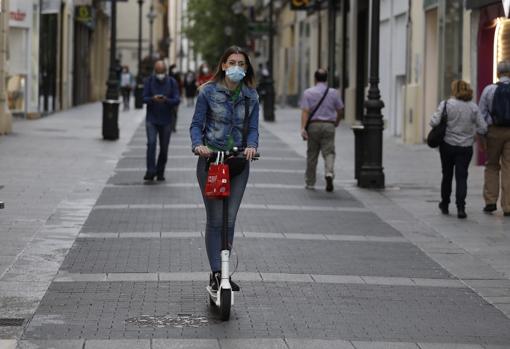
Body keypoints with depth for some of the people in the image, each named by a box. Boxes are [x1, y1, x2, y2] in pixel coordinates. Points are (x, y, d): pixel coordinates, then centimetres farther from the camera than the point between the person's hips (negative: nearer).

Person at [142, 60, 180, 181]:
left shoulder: (172, 82, 0)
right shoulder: (149, 81, 0)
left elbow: (177, 100, -5)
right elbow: (144, 98, -3)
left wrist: (166, 100, -25)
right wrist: (153, 99, -25)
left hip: (166, 120, 1)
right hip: (151, 120, -1)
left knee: (164, 148, 5)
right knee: (151, 143, -18)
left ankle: (160, 172, 20)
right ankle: (150, 171, -20)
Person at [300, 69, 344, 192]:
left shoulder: (308, 92, -1)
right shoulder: (334, 93, 4)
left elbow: (305, 111, -10)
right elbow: (340, 110, 10)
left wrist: (303, 128, -15)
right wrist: (337, 122, 29)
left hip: (313, 125, 0)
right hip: (329, 125, 0)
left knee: (312, 155, 9)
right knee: (329, 152, 0)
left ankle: (310, 183, 17)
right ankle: (329, 173, -27)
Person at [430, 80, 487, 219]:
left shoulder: (446, 104, -9)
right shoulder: (473, 107, -2)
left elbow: (434, 122, -16)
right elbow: (483, 128, -2)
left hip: (448, 145, -1)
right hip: (466, 147, 1)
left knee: (447, 175, 15)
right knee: (461, 177, 1)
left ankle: (444, 205, 28)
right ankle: (461, 207, -14)